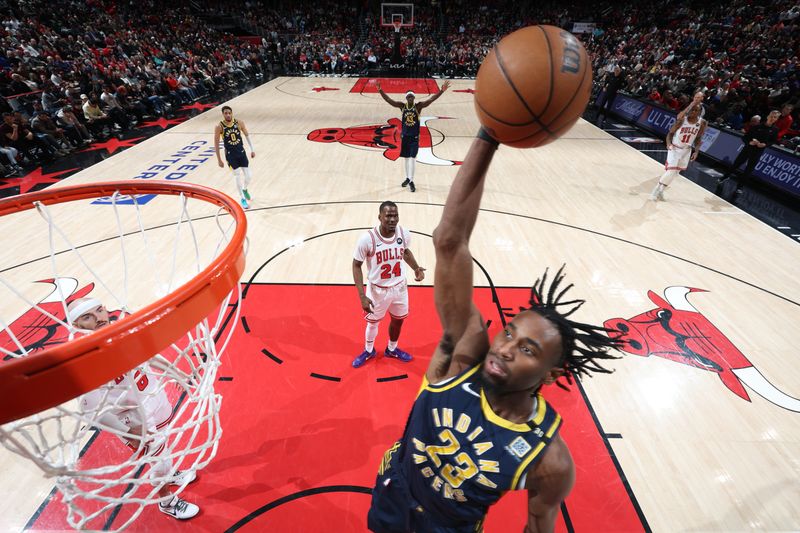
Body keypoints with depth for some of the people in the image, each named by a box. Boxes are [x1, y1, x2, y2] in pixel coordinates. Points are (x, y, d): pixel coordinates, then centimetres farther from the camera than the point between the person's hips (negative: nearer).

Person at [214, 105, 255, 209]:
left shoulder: (239, 123, -6)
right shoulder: (219, 127, -12)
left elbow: (247, 135, 9)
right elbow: (216, 144, -5)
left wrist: (252, 149, 5)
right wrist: (219, 160, -4)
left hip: (241, 152, 3)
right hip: (230, 155, -3)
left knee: (248, 176, 3)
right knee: (238, 177, -5)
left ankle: (245, 190, 36)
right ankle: (243, 199, 9)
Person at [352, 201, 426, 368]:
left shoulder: (404, 234, -15)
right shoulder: (367, 239, -27)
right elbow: (356, 265, -15)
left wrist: (416, 268, -10)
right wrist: (362, 296, -20)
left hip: (400, 287, 4)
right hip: (378, 290, -3)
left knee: (398, 320, 22)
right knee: (373, 322, 18)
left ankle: (392, 349, 50)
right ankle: (369, 351, 48)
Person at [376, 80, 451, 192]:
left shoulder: (418, 106, -7)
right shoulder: (402, 106, -2)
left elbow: (431, 100, -17)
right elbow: (389, 100, -7)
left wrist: (441, 91, -29)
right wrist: (380, 90, -19)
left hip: (415, 137, -2)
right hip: (404, 136, 2)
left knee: (412, 158, -6)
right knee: (405, 158, 11)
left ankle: (411, 181, 2)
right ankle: (408, 178, 28)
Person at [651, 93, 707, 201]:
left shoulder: (702, 123, -4)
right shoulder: (682, 119, -15)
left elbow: (698, 139, 5)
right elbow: (670, 133, -12)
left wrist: (696, 151, -5)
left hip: (687, 150, 4)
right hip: (675, 148, -4)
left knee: (675, 172, 10)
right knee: (671, 171, -14)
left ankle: (661, 190, 23)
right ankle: (655, 191, -1)